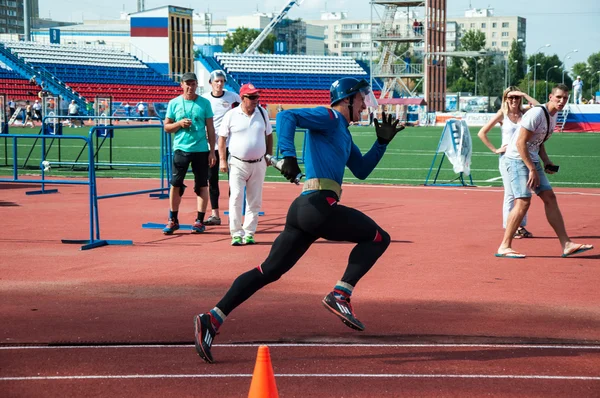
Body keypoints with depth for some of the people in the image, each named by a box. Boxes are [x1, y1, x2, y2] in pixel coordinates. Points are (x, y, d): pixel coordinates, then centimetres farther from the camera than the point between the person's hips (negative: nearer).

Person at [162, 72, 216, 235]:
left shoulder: (205, 103, 4)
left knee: (202, 185, 1)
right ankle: (173, 220, 11)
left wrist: (212, 151, -1)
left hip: (201, 150, 0)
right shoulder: (174, 103, 5)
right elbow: (167, 127, 8)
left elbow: (210, 128, 5)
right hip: (181, 149, 0)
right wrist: (179, 123, -12)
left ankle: (199, 221, 8)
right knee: (175, 184, 0)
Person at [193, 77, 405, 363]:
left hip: (304, 209, 10)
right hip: (320, 205, -10)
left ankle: (213, 319, -2)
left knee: (268, 271, 4)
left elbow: (362, 170, 32)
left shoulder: (342, 132, 29)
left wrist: (382, 142, 22)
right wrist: (288, 156, -28)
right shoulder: (330, 117, 0)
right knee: (379, 238, 3)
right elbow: (286, 116, -15)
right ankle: (340, 295, -8)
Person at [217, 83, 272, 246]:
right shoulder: (231, 115, -5)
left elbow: (269, 135, 13)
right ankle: (237, 234, -5)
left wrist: (269, 156, 7)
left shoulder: (262, 113, 4)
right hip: (238, 164, -3)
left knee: (254, 201, 6)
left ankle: (249, 233, 15)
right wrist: (222, 160, -7)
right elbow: (222, 138, -1)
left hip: (258, 164, 3)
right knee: (236, 199, -9)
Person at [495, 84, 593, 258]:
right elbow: (521, 143, -21)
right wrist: (532, 170, -22)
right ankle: (504, 247, -8)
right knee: (523, 201, -16)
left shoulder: (554, 116, 10)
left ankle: (566, 244, 8)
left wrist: (547, 162, 5)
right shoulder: (537, 114, -19)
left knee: (550, 198, 5)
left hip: (532, 160, 9)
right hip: (517, 159, -9)